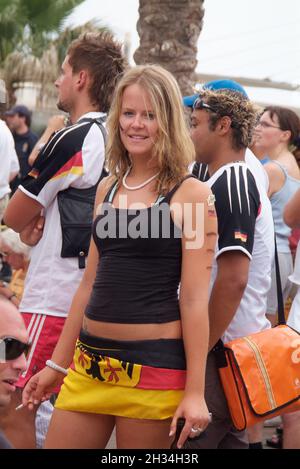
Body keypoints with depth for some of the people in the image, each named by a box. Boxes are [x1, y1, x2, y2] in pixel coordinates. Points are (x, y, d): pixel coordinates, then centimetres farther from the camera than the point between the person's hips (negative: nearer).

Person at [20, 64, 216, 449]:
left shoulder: (190, 194, -6)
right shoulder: (108, 188, 11)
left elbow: (194, 299, -9)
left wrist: (194, 391, -12)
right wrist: (57, 364, 18)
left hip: (153, 364, -6)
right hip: (91, 360, 6)